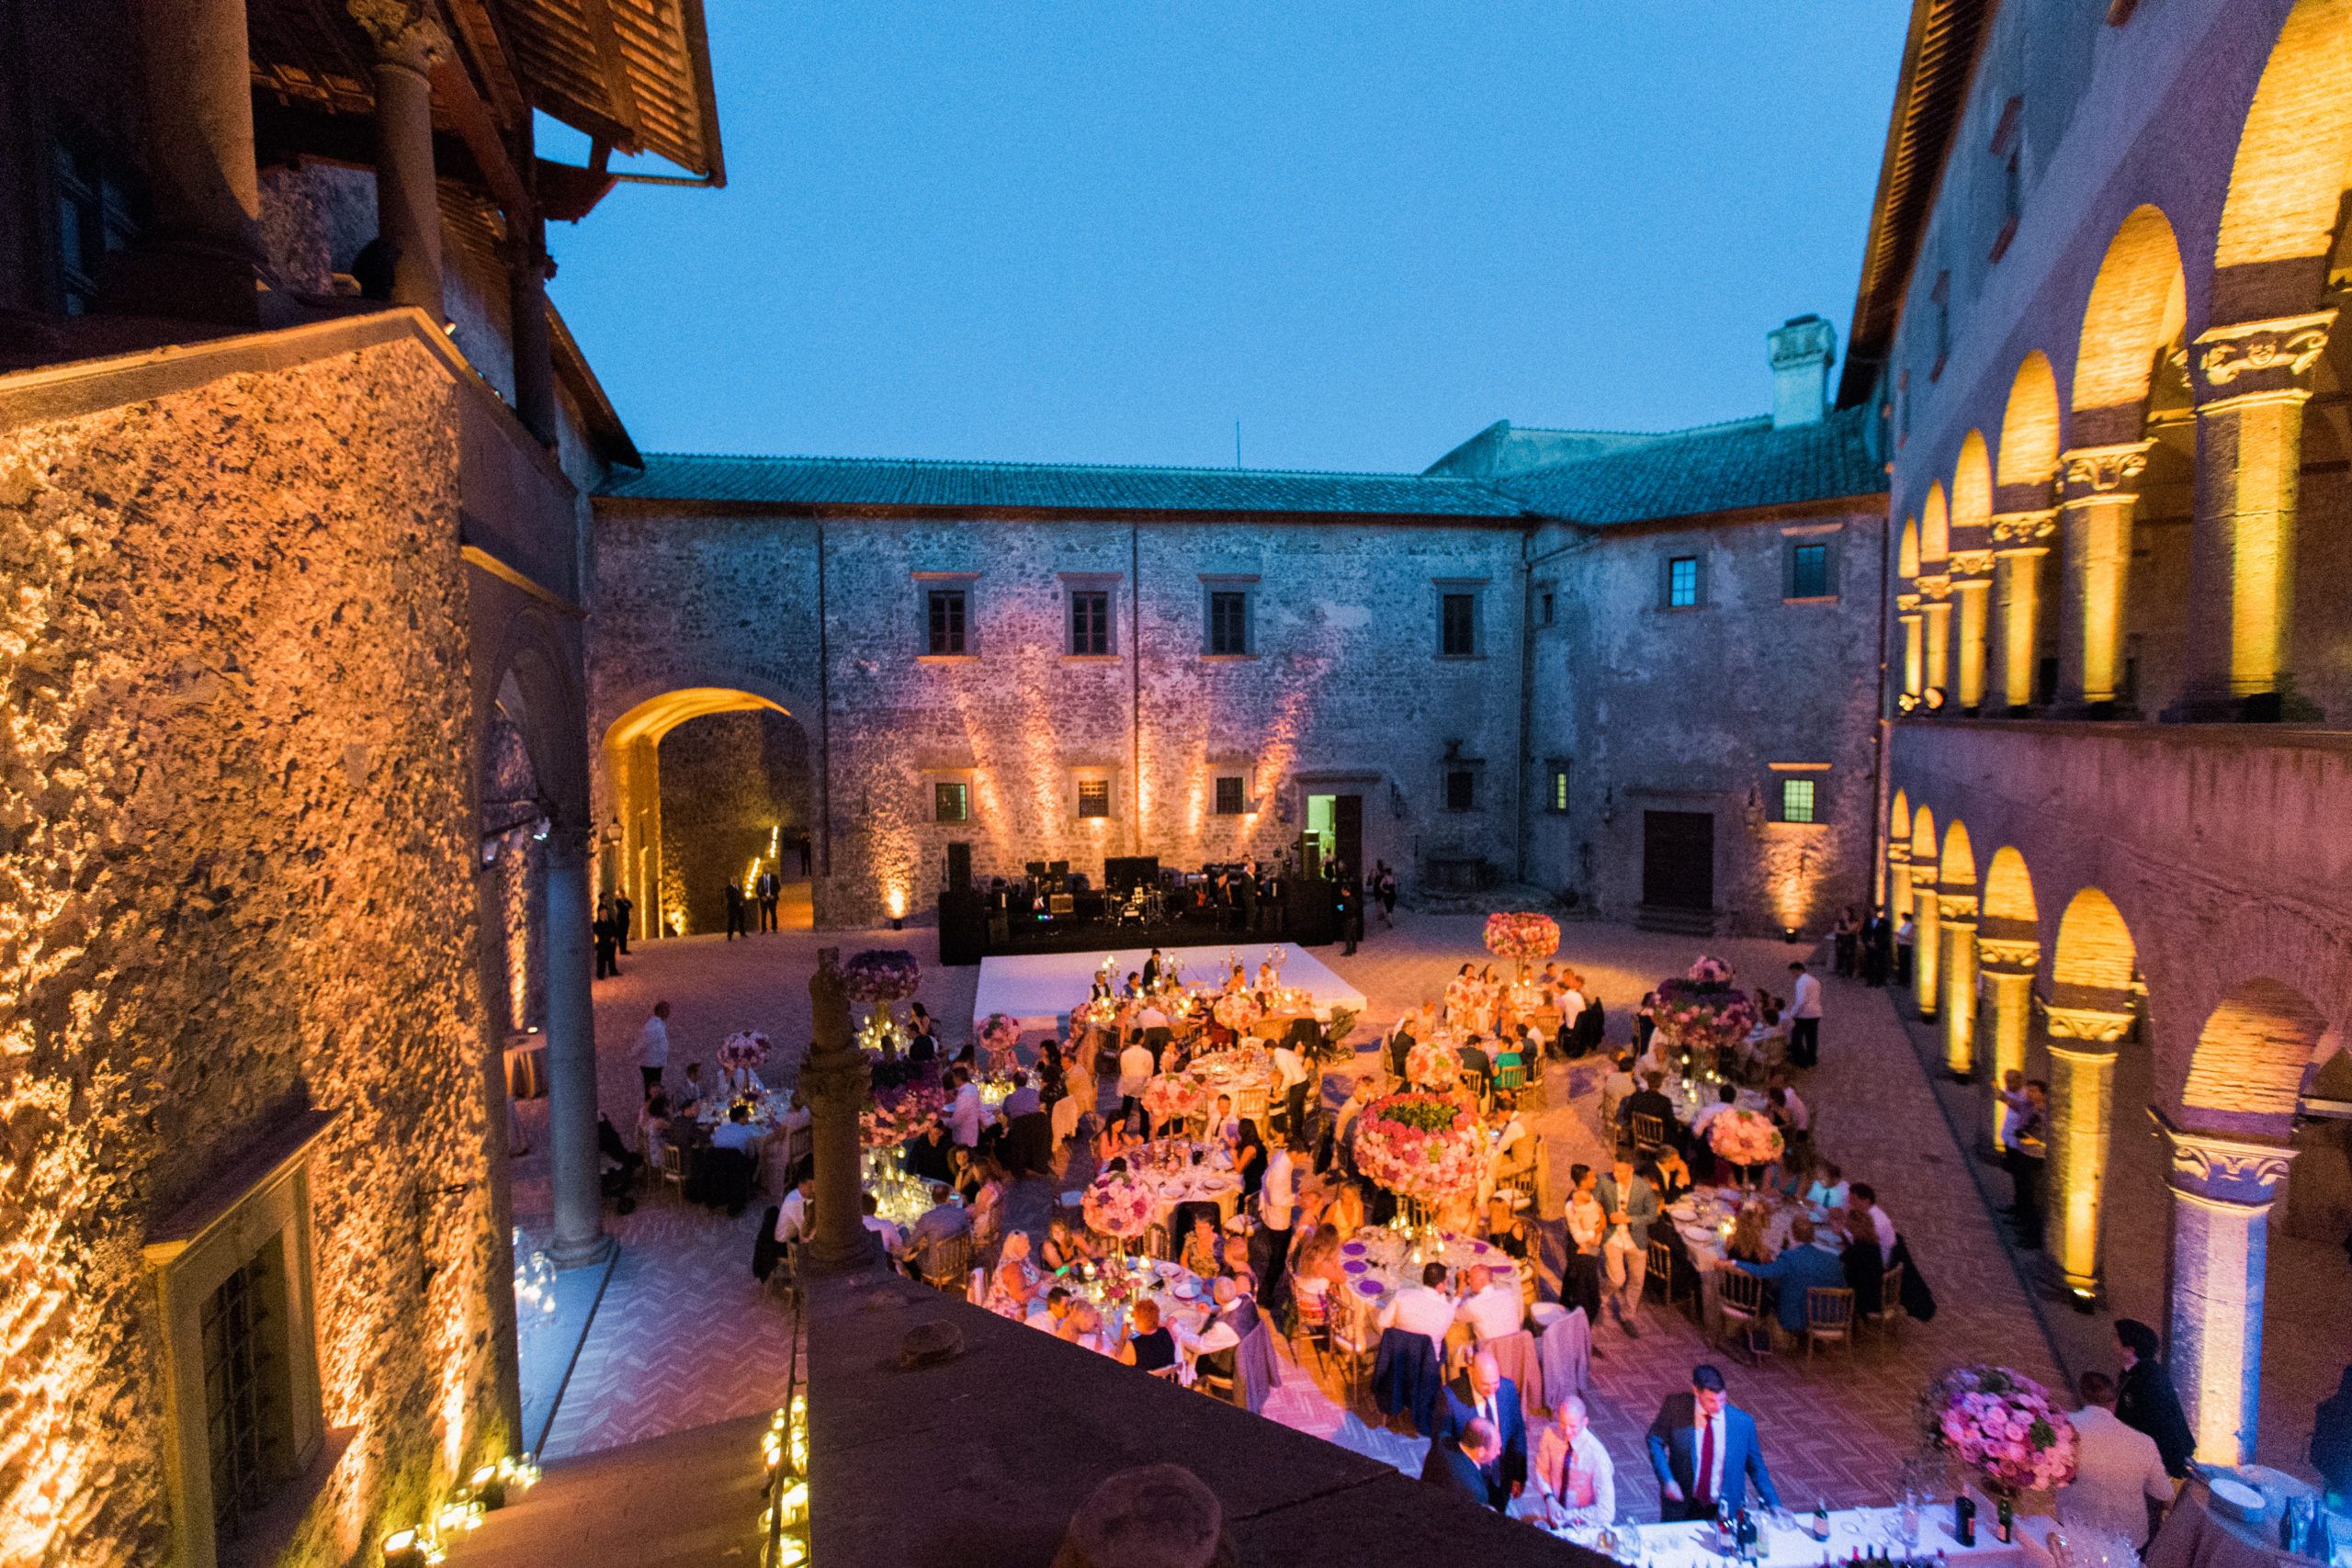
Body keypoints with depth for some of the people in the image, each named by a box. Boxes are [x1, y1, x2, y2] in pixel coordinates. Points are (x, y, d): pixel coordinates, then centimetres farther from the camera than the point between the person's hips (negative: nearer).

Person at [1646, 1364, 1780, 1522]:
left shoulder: (1743, 1422, -12)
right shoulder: (1675, 1406, -15)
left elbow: (1756, 1467, 2)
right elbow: (1655, 1441, -5)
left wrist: (1774, 1505, -2)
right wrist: (1667, 1479, -16)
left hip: (1725, 1510, 0)